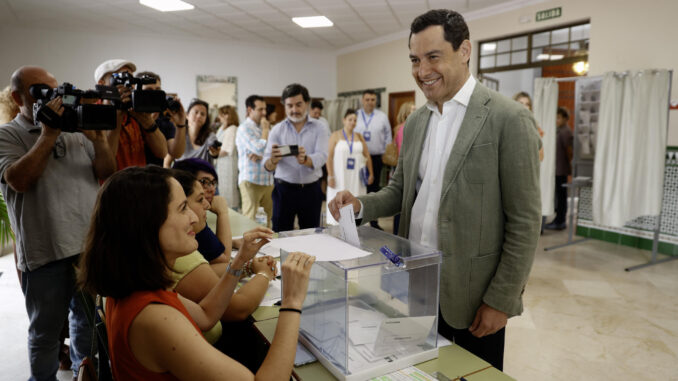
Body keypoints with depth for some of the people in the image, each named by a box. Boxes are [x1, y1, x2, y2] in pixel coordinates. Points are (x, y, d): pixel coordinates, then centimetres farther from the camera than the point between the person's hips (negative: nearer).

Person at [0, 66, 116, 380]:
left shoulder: (76, 129, 11)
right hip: (45, 251, -3)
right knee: (46, 331, 11)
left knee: (89, 321, 19)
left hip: (92, 245, 4)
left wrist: (98, 139, -11)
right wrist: (48, 135, -17)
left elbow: (107, 174, 5)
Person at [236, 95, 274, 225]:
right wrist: (265, 129, -5)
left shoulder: (265, 127, 15)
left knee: (269, 218, 7)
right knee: (251, 219, -2)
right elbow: (260, 149, -18)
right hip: (251, 181, -6)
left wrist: (261, 155, -11)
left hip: (268, 181, 6)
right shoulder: (244, 128, -7)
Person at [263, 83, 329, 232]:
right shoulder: (277, 130, 2)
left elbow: (321, 157, -15)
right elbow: (267, 166, -8)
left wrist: (305, 160, -37)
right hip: (284, 189, 0)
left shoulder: (319, 128, 1)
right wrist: (273, 160, -32)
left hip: (311, 190, 0)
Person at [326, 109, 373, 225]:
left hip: (356, 178, 3)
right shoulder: (336, 135, 1)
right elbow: (329, 157, -5)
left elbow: (367, 156, 9)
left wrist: (371, 174, 1)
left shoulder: (359, 137, 10)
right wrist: (330, 176, -11)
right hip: (340, 177, -3)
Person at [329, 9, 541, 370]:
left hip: (471, 292, -5)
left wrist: (501, 300, -12)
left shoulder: (509, 119, -13)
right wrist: (360, 204, -7)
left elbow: (524, 222, -13)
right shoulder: (415, 121, 7)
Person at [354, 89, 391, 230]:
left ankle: (374, 222, 15)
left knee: (373, 190, 7)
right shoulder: (355, 116, 3)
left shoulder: (382, 117, 4)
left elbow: (388, 137, 7)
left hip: (376, 158, 0)